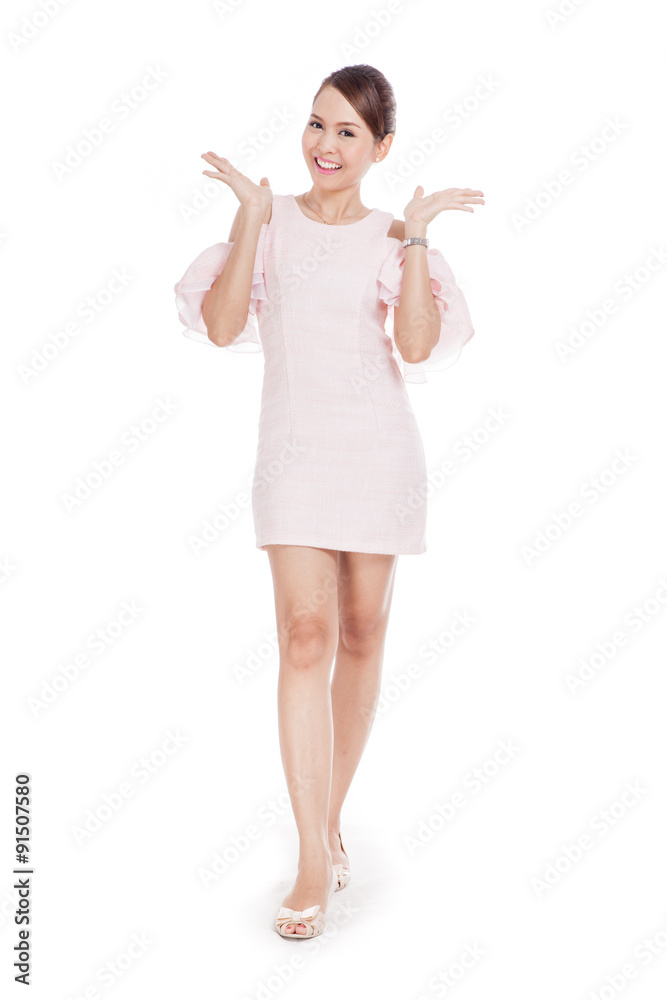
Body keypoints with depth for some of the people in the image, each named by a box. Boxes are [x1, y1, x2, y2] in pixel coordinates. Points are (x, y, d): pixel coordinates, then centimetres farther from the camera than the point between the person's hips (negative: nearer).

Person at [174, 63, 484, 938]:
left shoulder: (392, 238, 4)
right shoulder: (270, 216, 4)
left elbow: (418, 347, -10)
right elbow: (221, 326, -8)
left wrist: (416, 233, -11)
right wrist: (251, 212, -10)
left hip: (380, 448, 1)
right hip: (294, 449, -1)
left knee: (362, 636, 7)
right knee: (307, 636, -11)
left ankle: (331, 820, 25)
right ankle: (314, 861, -6)